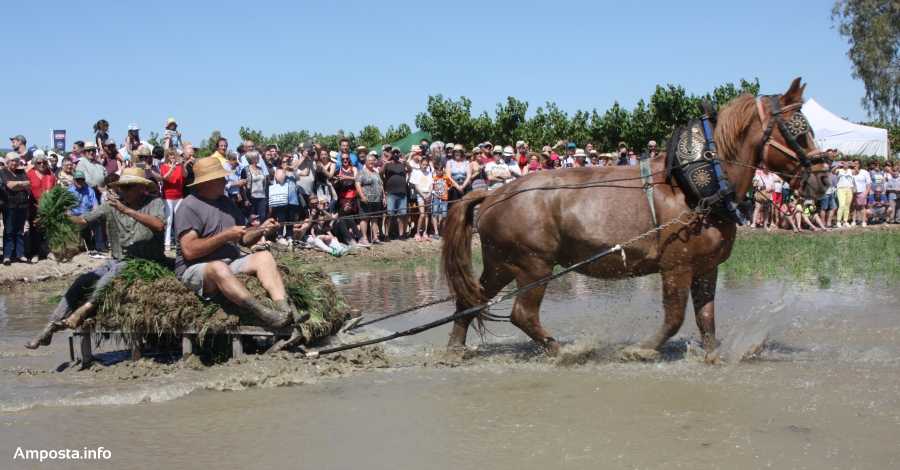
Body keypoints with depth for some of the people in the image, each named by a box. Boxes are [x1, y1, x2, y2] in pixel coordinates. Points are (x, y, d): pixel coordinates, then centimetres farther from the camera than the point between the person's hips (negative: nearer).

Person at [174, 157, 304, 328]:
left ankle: (285, 309, -36)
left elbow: (244, 240, 17)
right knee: (219, 268, -38)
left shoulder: (225, 202, 15)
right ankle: (265, 314, -51)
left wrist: (260, 229, -4)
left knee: (264, 256, -14)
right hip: (196, 268, -7)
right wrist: (225, 236, -17)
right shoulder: (189, 207, -9)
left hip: (231, 262, 7)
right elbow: (189, 251, -20)